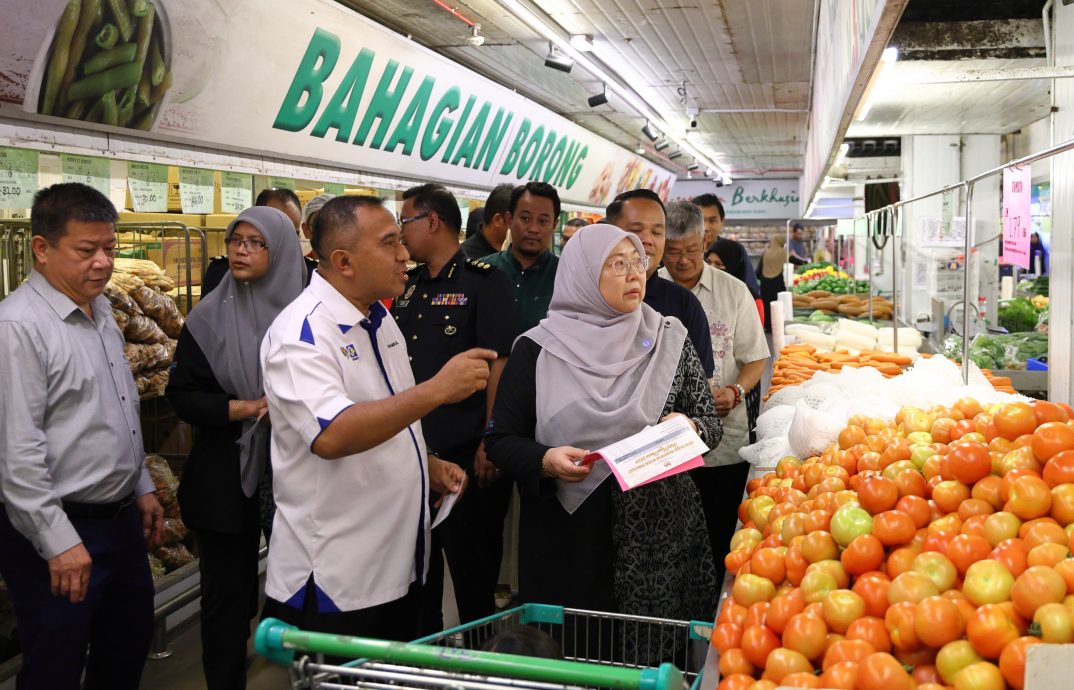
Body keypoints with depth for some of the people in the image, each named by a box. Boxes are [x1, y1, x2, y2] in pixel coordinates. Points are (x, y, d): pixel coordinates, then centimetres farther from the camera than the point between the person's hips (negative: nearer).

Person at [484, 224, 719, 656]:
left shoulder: (669, 339, 5)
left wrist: (690, 428, -12)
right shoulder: (538, 349, -2)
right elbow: (500, 439, 0)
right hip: (567, 540, -1)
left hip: (659, 535, 2)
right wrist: (545, 460, -18)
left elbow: (710, 420, 10)